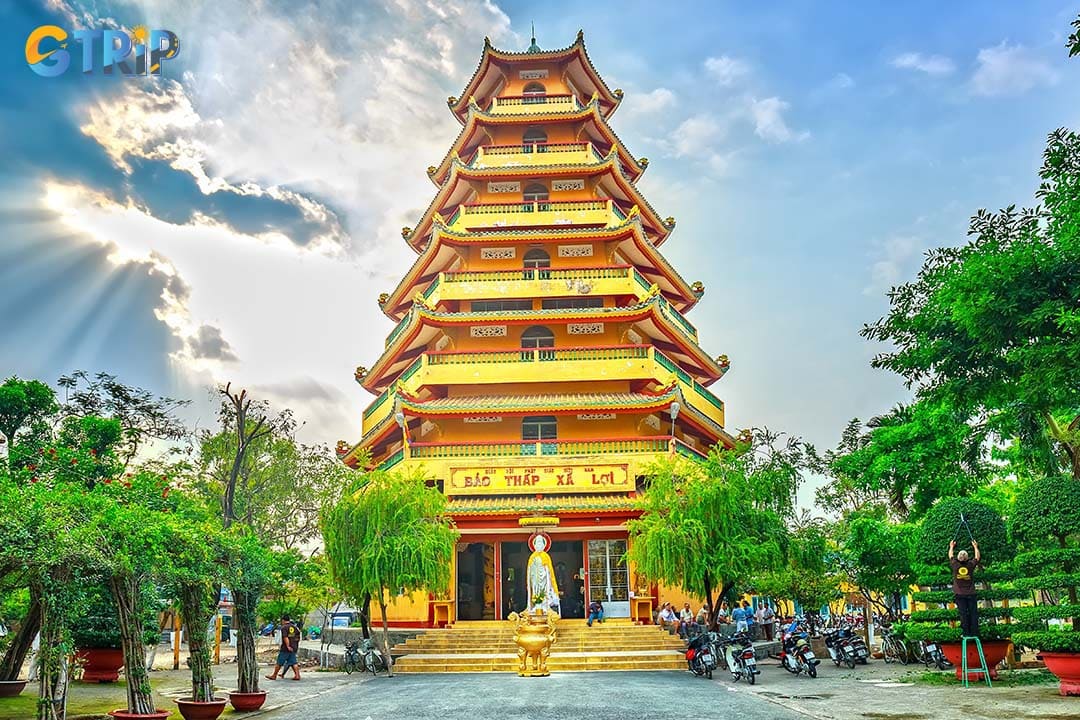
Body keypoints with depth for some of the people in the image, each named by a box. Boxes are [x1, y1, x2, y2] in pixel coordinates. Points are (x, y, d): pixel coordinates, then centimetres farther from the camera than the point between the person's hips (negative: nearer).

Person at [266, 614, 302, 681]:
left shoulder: (284, 627, -9)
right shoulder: (295, 627, 12)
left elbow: (285, 638, -21)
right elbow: (298, 638, 15)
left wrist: (288, 646, -23)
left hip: (285, 648, -6)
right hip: (294, 648, 6)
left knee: (279, 662, 5)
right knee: (293, 662, 5)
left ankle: (274, 675, 14)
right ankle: (297, 675, -3)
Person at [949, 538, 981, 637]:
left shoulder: (955, 565, -6)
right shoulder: (971, 565, -5)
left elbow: (950, 556, 15)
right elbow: (977, 556, 14)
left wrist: (952, 547, 32)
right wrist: (975, 546, 30)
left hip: (959, 595, 0)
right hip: (971, 594, 0)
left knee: (963, 614, -2)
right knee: (973, 613, 3)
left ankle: (966, 633, -4)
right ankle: (974, 633, -1)